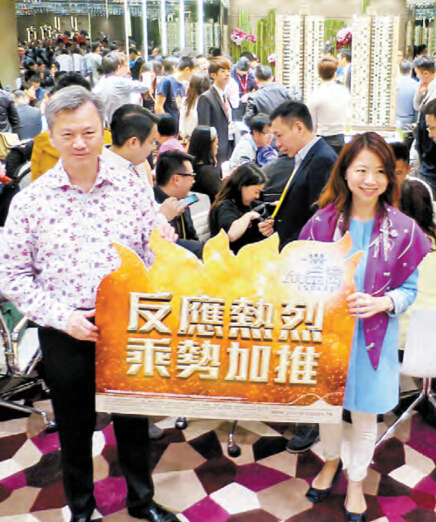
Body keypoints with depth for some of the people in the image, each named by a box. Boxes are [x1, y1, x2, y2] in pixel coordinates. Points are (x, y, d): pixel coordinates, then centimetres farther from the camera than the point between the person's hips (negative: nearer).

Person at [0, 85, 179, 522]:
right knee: (74, 428, 17)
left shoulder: (132, 187, -2)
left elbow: (155, 256, 3)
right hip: (65, 335, -1)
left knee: (134, 420, 17)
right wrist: (60, 316, -15)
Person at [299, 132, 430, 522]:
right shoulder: (323, 222, -9)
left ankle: (356, 481, 40)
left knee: (365, 414, 14)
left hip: (373, 336, -1)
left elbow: (409, 288, -5)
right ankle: (331, 461, 50)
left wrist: (383, 303, -23)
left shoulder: (403, 230, -11)